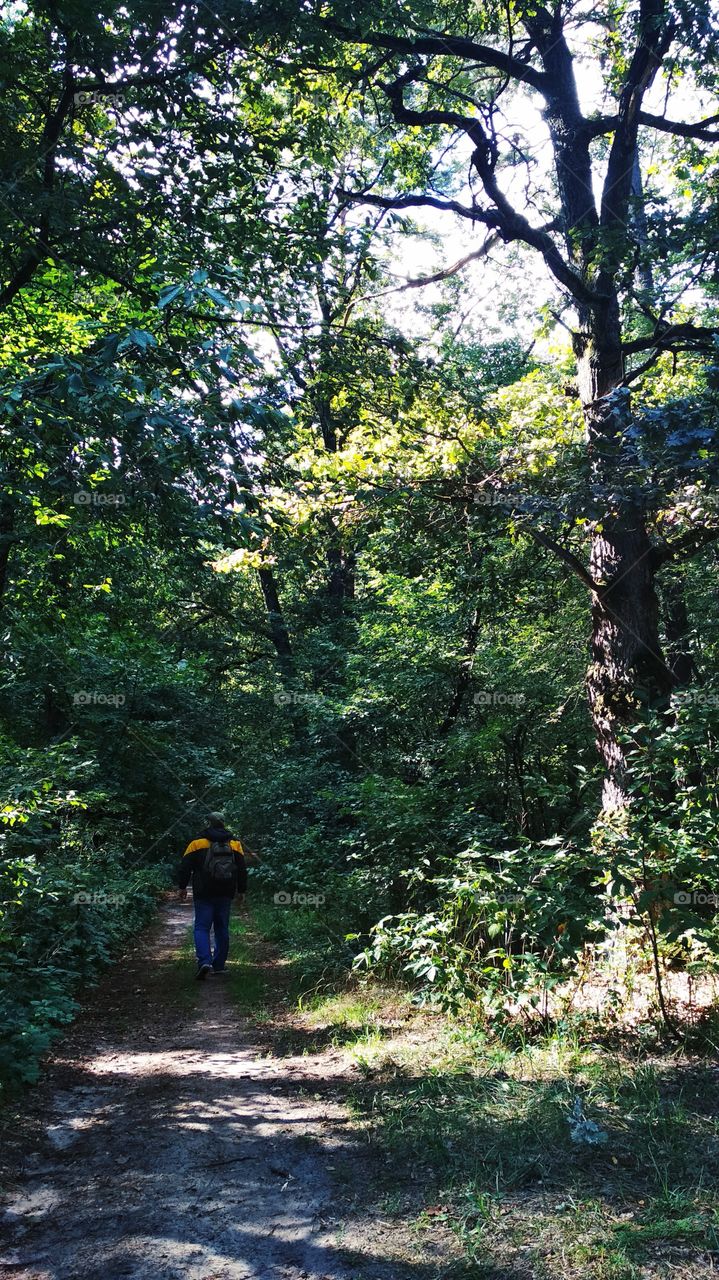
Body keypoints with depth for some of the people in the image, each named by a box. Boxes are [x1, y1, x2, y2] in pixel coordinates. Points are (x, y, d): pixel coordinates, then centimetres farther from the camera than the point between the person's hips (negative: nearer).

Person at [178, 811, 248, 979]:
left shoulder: (197, 843, -3)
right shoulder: (235, 844, 6)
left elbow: (185, 867, -2)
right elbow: (242, 869, 8)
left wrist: (182, 887, 9)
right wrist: (242, 891, 15)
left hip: (203, 894, -3)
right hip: (225, 895, 3)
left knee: (201, 928, 0)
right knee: (222, 929, 12)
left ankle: (204, 961, -19)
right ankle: (219, 965, 16)